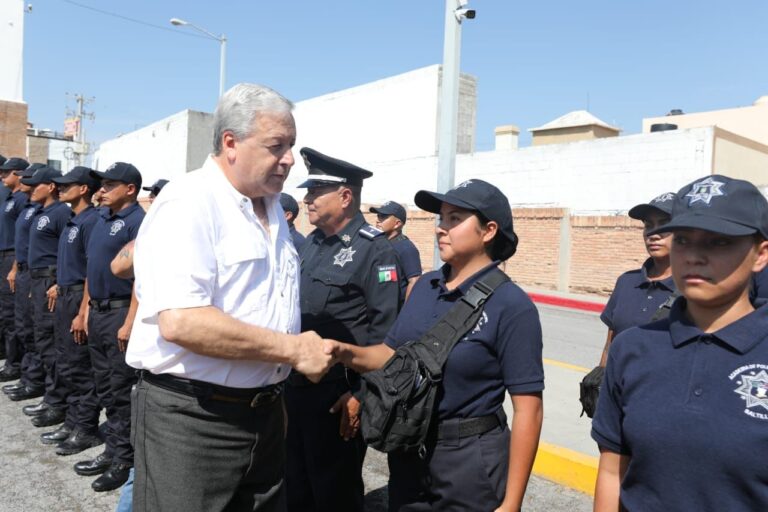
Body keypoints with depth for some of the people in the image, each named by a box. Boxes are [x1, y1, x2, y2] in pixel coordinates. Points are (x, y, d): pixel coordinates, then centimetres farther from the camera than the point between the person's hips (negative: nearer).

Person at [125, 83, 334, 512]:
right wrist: (293, 350, -22)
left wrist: (277, 392, 15)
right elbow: (180, 322, -29)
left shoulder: (272, 208, 10)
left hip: (264, 412, 8)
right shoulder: (188, 204, -17)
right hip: (190, 417, -7)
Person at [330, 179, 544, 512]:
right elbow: (392, 353, 9)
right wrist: (347, 353, -10)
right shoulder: (425, 286, 1)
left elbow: (527, 410, -16)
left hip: (470, 460, -5)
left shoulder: (511, 306, -17)